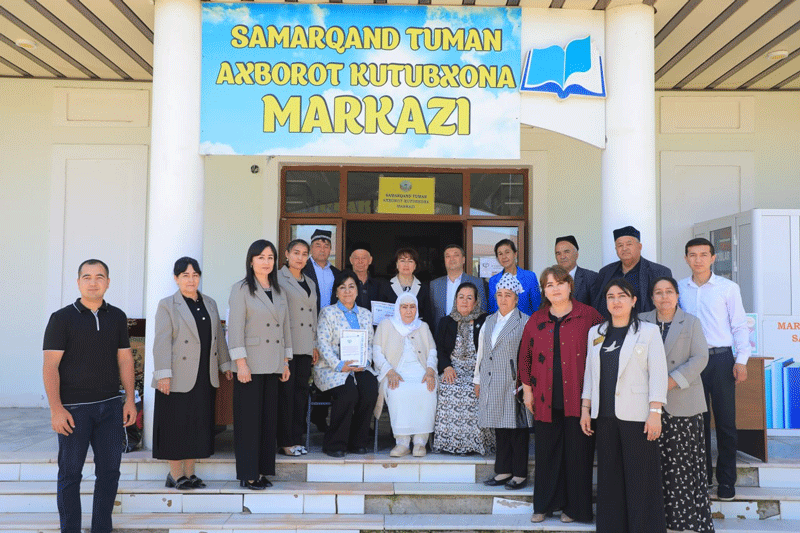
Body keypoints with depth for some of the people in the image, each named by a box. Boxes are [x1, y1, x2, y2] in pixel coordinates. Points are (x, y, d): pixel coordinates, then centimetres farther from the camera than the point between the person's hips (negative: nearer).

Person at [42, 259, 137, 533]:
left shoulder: (117, 317, 8)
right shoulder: (62, 318, -4)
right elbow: (50, 366, -8)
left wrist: (130, 399, 4)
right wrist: (55, 409, -15)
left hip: (110, 406, 4)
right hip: (74, 408, -4)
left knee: (109, 471, 7)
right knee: (70, 474, 5)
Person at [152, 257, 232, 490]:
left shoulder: (210, 303, 13)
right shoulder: (167, 305, -3)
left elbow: (219, 336, 18)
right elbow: (162, 342, -10)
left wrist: (225, 364, 16)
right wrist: (163, 374, -16)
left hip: (205, 378, 5)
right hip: (179, 378, -5)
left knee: (199, 425, 9)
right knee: (177, 425, 2)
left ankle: (189, 473, 20)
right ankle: (176, 475, 14)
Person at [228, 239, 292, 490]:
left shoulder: (279, 292, 14)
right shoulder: (241, 289, -4)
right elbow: (235, 328, -9)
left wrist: (285, 361, 13)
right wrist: (241, 363, -15)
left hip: (273, 365, 6)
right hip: (250, 365, -6)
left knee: (269, 417, 7)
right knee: (248, 419, -2)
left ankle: (262, 471, 16)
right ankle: (248, 474, 6)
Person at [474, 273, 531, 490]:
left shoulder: (524, 322, -3)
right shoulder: (489, 321, 15)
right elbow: (481, 352, 19)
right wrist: (478, 380, 18)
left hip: (513, 382, -5)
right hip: (491, 382, 5)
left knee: (517, 427, 0)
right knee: (499, 427, 9)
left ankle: (520, 474, 10)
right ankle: (503, 471, 19)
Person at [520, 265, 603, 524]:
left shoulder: (588, 316, -1)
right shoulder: (536, 321, 9)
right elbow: (525, 357, 15)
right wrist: (527, 390, 11)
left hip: (578, 398, -3)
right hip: (545, 400, 3)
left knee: (577, 452, 3)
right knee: (546, 453, 9)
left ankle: (574, 507, 18)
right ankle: (545, 505, 23)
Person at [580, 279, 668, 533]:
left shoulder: (649, 331, 1)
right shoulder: (596, 333, 14)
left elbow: (658, 373, -4)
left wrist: (655, 412, -12)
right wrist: (585, 408, 11)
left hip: (637, 416, -4)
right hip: (605, 416, 4)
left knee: (641, 481, -2)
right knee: (609, 479, 9)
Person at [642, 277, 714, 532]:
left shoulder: (691, 322, 7)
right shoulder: (642, 322, 11)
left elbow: (700, 358, -2)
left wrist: (672, 381, -12)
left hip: (683, 402, -1)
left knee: (685, 460, -3)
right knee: (657, 461, 1)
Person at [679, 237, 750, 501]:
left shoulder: (728, 288, 2)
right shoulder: (679, 288, 6)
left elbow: (740, 325, 3)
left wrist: (741, 360, -5)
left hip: (721, 359, -1)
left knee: (726, 421, 1)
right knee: (698, 420, 8)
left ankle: (726, 480, 13)